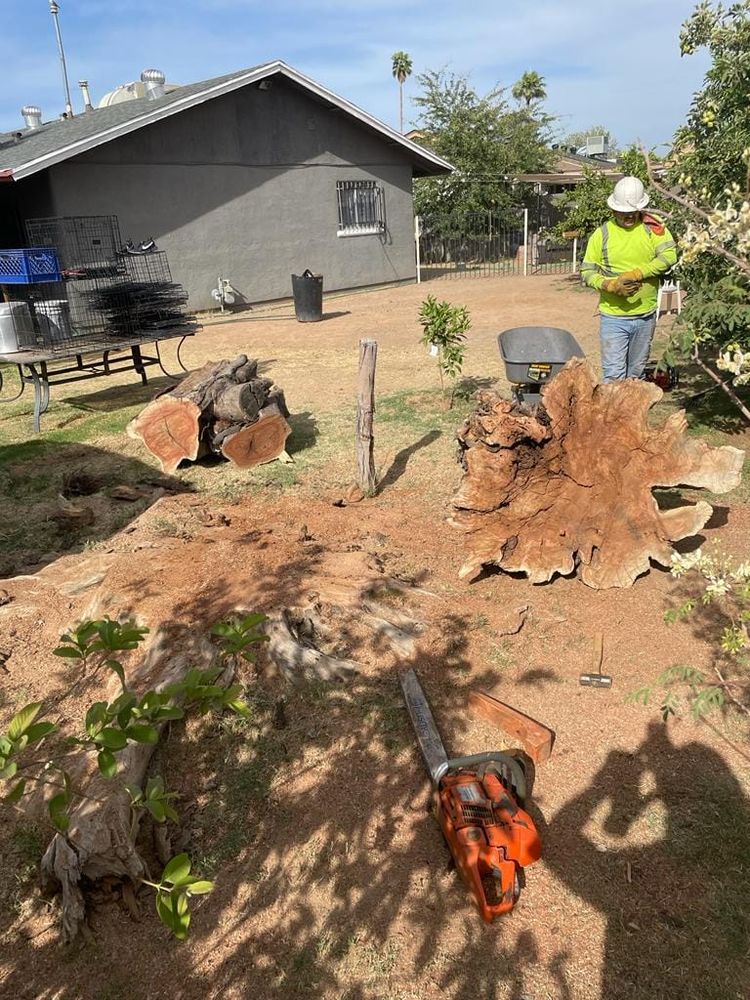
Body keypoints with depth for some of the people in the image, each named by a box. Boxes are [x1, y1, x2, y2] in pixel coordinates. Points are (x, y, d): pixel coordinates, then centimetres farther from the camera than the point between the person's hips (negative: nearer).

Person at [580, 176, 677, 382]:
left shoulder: (653, 228, 0)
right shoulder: (603, 233, -2)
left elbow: (669, 257, -13)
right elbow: (587, 272, -2)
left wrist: (635, 274, -23)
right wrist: (610, 285, -19)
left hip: (645, 316, 2)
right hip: (613, 317, -2)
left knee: (636, 374, 15)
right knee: (613, 376, -6)